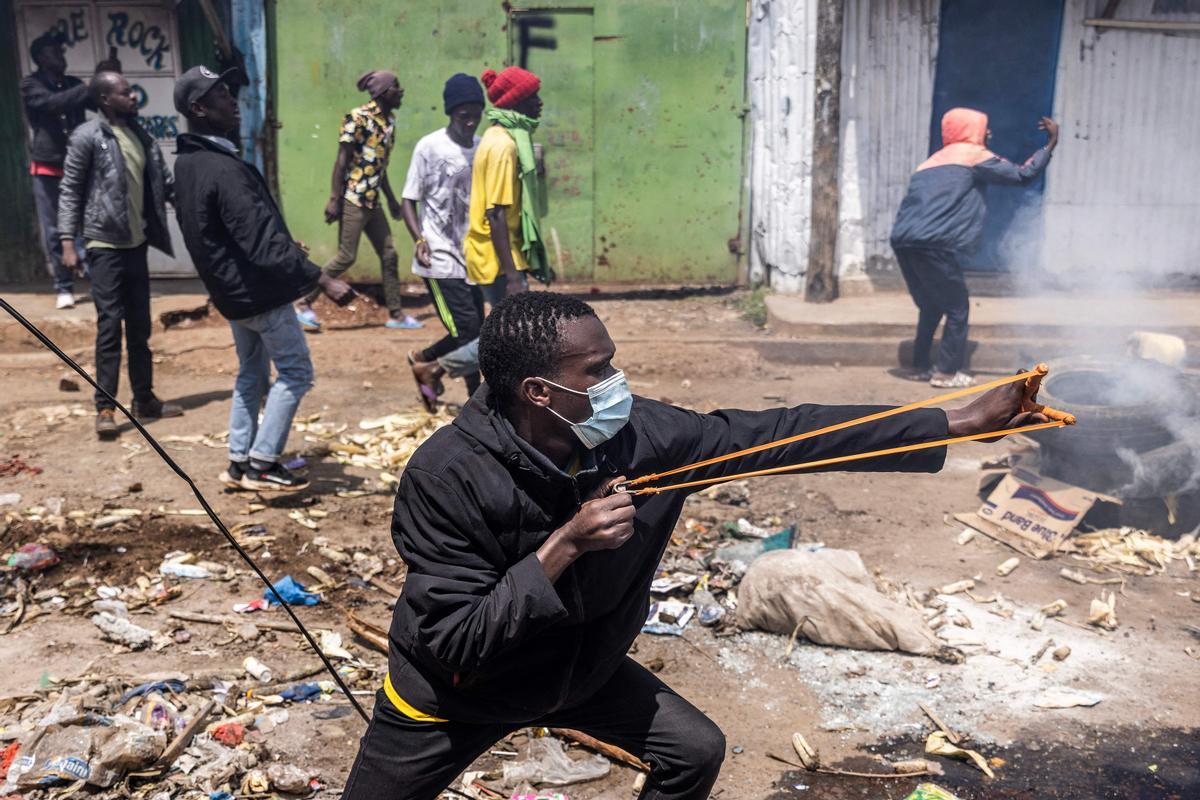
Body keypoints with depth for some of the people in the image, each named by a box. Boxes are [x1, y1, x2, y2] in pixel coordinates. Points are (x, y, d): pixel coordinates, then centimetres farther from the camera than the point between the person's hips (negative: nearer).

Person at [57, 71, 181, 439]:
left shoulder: (139, 134, 11)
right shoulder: (87, 137, -8)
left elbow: (164, 181, 16)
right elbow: (70, 191, -9)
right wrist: (68, 241, -15)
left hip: (136, 244, 6)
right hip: (105, 245, -6)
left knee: (139, 326, 12)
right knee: (110, 325, -7)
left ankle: (144, 399, 21)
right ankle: (105, 408, -2)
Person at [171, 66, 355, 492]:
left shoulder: (188, 162, 7)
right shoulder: (222, 168, -24)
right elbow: (263, 240, -30)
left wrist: (286, 246, 24)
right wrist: (322, 280, -31)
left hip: (232, 287, 10)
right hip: (259, 289, -10)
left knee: (251, 374, 19)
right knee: (295, 372, 0)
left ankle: (240, 462, 23)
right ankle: (262, 464, 2)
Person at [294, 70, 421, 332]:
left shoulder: (389, 121, 11)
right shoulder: (357, 118, -12)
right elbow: (341, 161, -14)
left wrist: (391, 200, 24)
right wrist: (335, 199, -18)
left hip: (373, 202, 8)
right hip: (353, 200, -8)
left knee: (389, 256, 8)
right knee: (346, 257, -7)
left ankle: (395, 314, 16)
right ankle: (304, 304, 5)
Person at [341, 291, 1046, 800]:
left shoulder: (640, 433, -23)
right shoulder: (448, 475, -34)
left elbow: (784, 434, -21)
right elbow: (453, 642, -32)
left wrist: (961, 423, -20)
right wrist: (564, 546, -41)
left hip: (580, 666, 5)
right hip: (456, 688, -4)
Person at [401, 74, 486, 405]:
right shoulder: (430, 147, -8)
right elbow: (410, 200, -5)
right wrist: (419, 239, -22)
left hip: (470, 255, 6)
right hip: (441, 257, -6)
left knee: (471, 333, 10)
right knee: (468, 329, -10)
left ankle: (422, 360, 36)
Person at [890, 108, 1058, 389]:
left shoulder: (932, 161, 28)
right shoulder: (973, 155, 6)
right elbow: (1023, 175, 5)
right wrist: (1051, 143, 13)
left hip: (903, 240, 8)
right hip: (934, 244, -7)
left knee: (931, 305, 23)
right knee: (957, 309, 6)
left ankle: (920, 366, 25)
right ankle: (947, 373, 7)